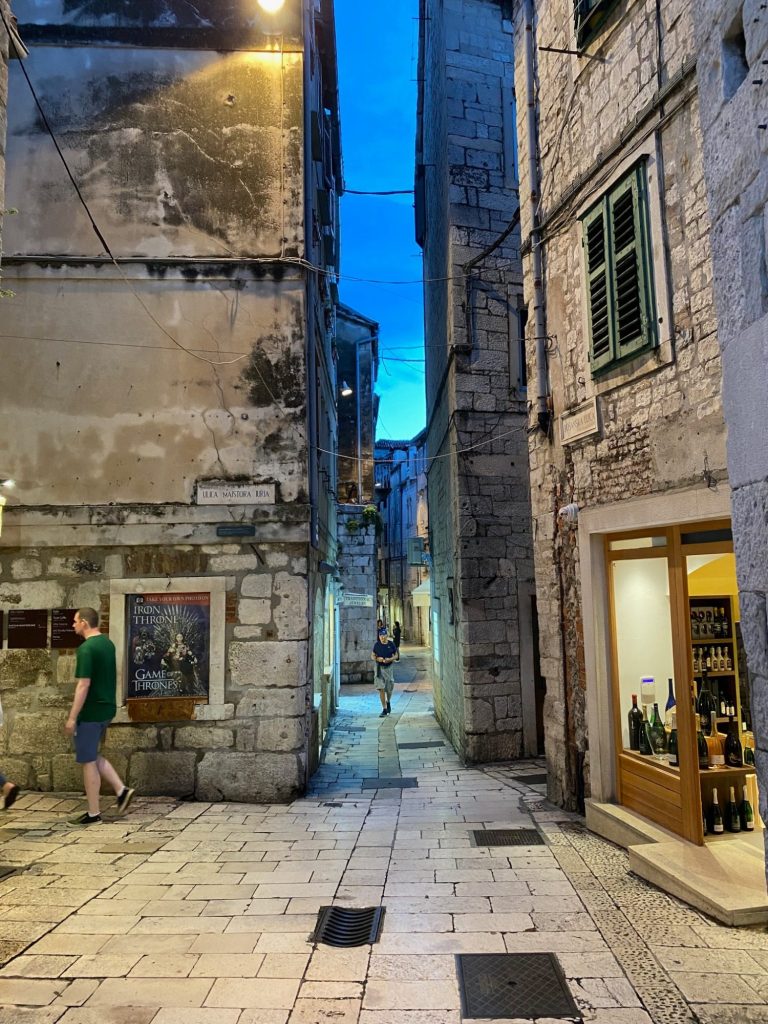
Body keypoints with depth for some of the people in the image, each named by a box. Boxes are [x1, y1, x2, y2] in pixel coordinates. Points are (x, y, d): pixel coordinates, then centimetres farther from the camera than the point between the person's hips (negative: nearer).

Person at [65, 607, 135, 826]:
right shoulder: (108, 643, 9)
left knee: (88, 761, 3)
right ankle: (121, 790, 12)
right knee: (93, 756, 21)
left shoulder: (86, 648, -19)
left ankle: (93, 813, 12)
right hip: (107, 708, 9)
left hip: (91, 712, -9)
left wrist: (72, 718, -17)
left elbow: (83, 685, -21)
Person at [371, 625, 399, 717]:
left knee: (389, 688, 11)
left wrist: (390, 659, -15)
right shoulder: (377, 645, -2)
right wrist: (377, 659, -15)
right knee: (381, 689, -7)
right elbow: (372, 656, 7)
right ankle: (384, 709, -1)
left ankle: (388, 702, 43)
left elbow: (396, 655, 4)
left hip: (389, 667, 1)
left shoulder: (391, 644, -3)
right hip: (379, 668, -1)